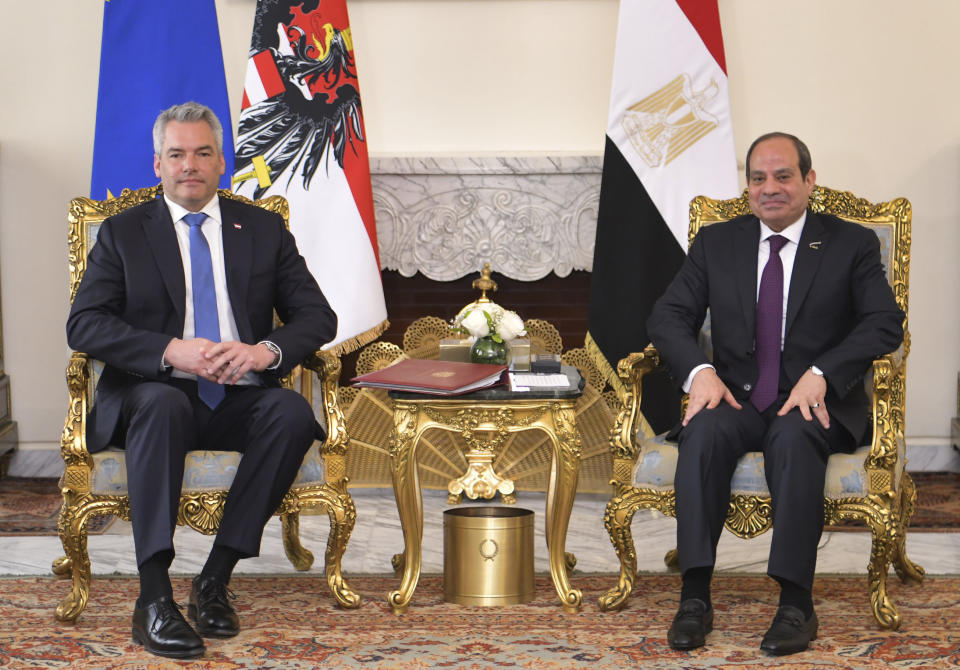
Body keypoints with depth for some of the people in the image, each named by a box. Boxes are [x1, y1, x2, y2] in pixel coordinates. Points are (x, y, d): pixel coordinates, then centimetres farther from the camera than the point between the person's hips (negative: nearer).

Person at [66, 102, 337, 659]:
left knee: (293, 411, -30)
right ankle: (154, 599, -39)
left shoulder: (265, 229, 15)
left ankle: (216, 579, -24)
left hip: (239, 400, 2)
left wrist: (267, 350, -15)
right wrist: (171, 351, -19)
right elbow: (84, 325, -3)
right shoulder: (123, 233, 10)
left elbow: (317, 316, 7)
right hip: (152, 394, -2)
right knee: (162, 404, -37)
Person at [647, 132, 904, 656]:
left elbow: (885, 322, -6)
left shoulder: (851, 245, 6)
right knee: (704, 432, -32)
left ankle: (796, 601, -37)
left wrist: (821, 374, -21)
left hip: (816, 403, -2)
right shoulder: (716, 243, 14)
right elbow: (669, 316, 7)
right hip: (737, 398, 2)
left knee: (794, 437, -37)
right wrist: (698, 370, -14)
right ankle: (695, 595, -34)